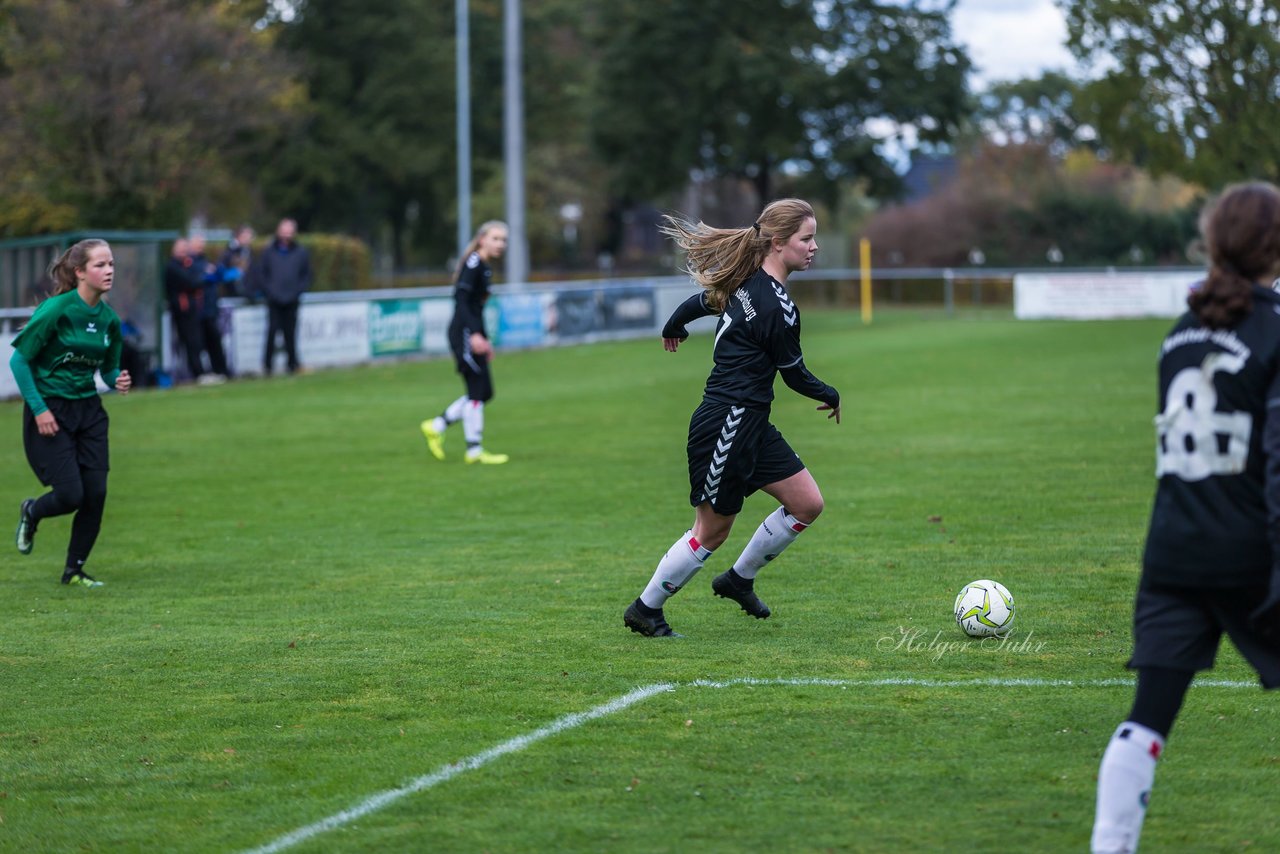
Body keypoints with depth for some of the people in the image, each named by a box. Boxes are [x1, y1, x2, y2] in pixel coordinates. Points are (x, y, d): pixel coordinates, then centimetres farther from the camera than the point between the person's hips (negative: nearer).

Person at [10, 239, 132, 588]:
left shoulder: (108, 318, 1)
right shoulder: (56, 309, -17)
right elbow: (19, 360, -12)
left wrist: (118, 381, -8)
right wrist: (39, 409, -16)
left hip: (88, 410, 6)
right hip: (48, 411, -6)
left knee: (96, 494, -3)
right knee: (71, 495, -10)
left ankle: (75, 570, 15)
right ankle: (31, 513, 26)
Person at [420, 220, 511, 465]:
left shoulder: (485, 268, 17)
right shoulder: (473, 263, -12)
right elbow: (461, 298, -21)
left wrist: (484, 339, 26)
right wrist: (474, 334, -28)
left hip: (472, 334, 10)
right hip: (464, 333, -10)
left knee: (484, 392, 11)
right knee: (478, 391, -6)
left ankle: (436, 426, 17)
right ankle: (474, 451, 1)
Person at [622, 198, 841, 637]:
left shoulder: (746, 282, 5)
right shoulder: (778, 307, -22)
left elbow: (696, 302, 20)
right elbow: (795, 375, -11)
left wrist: (673, 331, 43)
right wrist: (831, 397, 10)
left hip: (750, 424, 10)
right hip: (728, 427, -10)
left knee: (807, 504, 9)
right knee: (712, 531, 3)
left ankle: (739, 580, 25)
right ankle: (644, 609, 18)